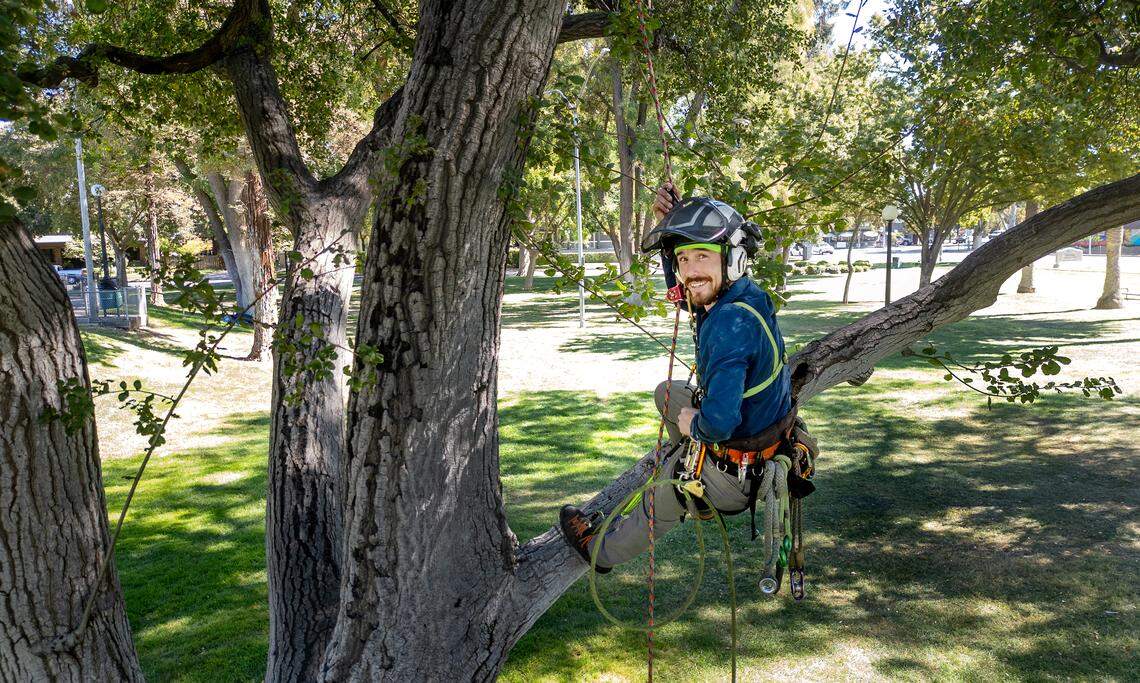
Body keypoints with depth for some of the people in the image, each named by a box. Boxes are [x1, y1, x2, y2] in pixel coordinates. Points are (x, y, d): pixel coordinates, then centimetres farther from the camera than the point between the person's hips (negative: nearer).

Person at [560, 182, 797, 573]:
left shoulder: (731, 323, -35)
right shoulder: (746, 294, -7)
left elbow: (719, 422, -44)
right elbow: (683, 292, 12)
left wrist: (693, 425, -19)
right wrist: (668, 221, -1)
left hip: (734, 478, -8)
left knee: (656, 504, 20)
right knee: (667, 393, 27)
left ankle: (604, 550, 48)